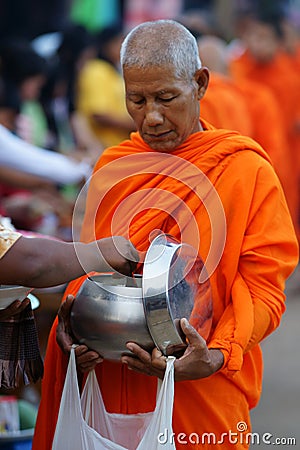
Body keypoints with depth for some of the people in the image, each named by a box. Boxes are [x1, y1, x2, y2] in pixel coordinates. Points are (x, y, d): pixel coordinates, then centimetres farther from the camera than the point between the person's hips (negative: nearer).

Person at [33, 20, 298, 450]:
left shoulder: (248, 170, -6)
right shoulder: (111, 166, 8)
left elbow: (263, 289, -8)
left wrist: (216, 357, -24)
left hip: (200, 397, -3)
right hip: (106, 385, 4)